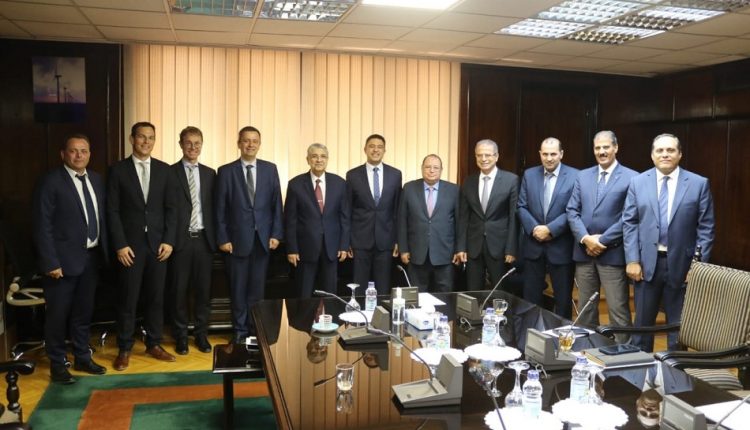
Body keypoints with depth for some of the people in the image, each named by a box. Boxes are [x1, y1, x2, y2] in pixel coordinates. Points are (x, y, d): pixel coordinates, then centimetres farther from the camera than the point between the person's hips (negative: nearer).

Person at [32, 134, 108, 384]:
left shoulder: (96, 180, 8)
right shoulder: (51, 181, -11)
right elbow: (42, 225, -14)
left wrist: (104, 250, 4)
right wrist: (51, 262, -17)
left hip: (91, 256, 6)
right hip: (64, 258, -6)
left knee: (83, 311, 18)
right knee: (58, 314, 7)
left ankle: (82, 358, 33)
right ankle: (57, 364, 23)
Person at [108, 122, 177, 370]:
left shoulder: (164, 169, 6)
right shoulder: (118, 170, -1)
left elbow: (170, 208, 6)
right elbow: (112, 211, -3)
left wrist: (169, 240, -3)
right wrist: (120, 244, -10)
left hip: (158, 243, 2)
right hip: (130, 244, -2)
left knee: (156, 297, 8)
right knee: (128, 299, 4)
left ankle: (154, 344, 22)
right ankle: (124, 349, 16)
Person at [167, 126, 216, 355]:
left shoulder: (210, 173, 9)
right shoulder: (169, 172, -2)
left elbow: (213, 207, 8)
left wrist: (215, 237, 2)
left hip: (204, 239, 3)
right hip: (180, 239, -3)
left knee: (203, 289, 8)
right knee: (179, 290, 7)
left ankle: (201, 333, 22)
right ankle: (181, 336, 20)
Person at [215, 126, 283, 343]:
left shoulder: (270, 169, 5)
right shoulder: (226, 171, 0)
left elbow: (276, 204, 5)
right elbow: (220, 208, -1)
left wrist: (276, 234, -2)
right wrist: (222, 239, -6)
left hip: (263, 238, 2)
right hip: (237, 238, -1)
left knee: (257, 288, 9)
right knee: (238, 288, 6)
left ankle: (255, 328, 21)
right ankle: (240, 330, 20)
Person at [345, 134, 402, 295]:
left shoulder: (395, 174, 4)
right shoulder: (353, 175, 0)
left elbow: (398, 208, 6)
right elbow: (347, 210, 2)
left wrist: (398, 239, 3)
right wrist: (346, 240, -1)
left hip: (386, 239, 1)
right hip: (360, 239, -1)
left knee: (383, 288, 7)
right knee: (360, 288, 5)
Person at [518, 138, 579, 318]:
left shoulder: (574, 176, -5)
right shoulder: (529, 175, 6)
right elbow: (522, 207, 4)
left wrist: (550, 229, -17)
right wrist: (534, 228, -12)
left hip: (560, 246, -3)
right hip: (533, 245, 3)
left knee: (563, 298, 7)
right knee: (530, 297, 10)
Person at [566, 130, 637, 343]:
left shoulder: (631, 178, -4)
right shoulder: (582, 176, 11)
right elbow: (572, 211, 5)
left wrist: (602, 240, -13)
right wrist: (585, 238, -9)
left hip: (612, 253, -4)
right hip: (584, 251, 5)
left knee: (618, 310, -2)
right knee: (585, 308, 13)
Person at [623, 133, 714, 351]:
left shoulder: (699, 183, 0)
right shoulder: (638, 182, 3)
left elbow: (706, 228, -1)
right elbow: (629, 223, 2)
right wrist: (632, 260, -6)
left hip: (681, 264, -1)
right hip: (647, 262, 1)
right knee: (643, 323, 12)